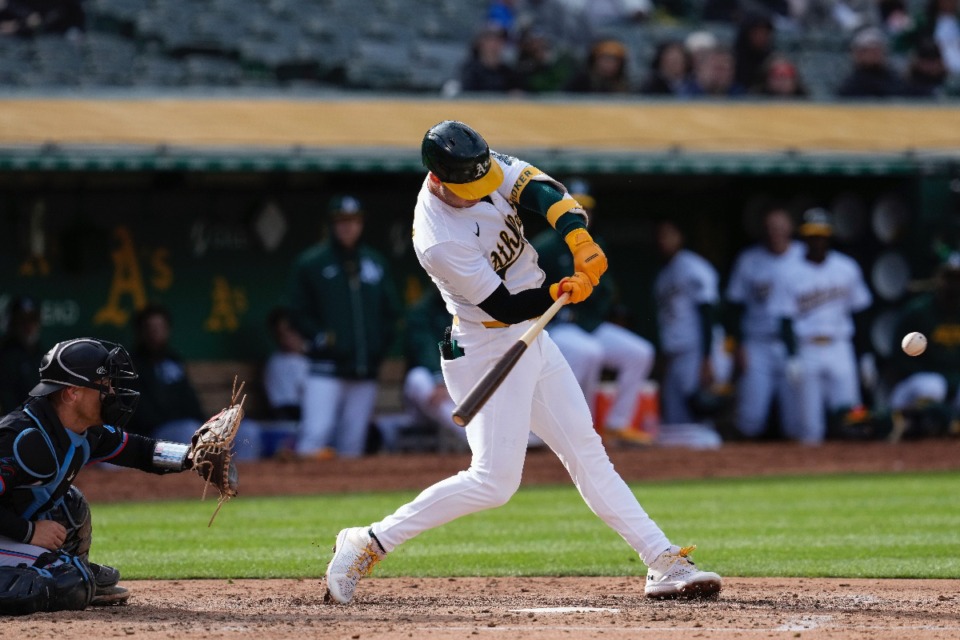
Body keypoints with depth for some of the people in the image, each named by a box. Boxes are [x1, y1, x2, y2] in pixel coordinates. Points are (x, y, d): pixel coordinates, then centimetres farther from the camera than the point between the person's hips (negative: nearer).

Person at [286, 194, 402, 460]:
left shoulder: (376, 262, 14)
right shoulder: (310, 262, 0)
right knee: (315, 435, -17)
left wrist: (382, 344, 5)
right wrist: (320, 338, -11)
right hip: (326, 370, -4)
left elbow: (391, 309, 18)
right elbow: (299, 311, 2)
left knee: (353, 445, 6)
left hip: (365, 369, 4)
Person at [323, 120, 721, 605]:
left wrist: (580, 240, -27)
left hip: (530, 337, 8)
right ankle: (367, 544, -4)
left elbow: (541, 189, -13)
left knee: (586, 451, 8)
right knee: (494, 481, -11)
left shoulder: (480, 166, -8)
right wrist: (561, 292, -31)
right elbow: (506, 306, -22)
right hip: (487, 347, -8)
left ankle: (664, 564, 10)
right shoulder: (438, 242, -28)